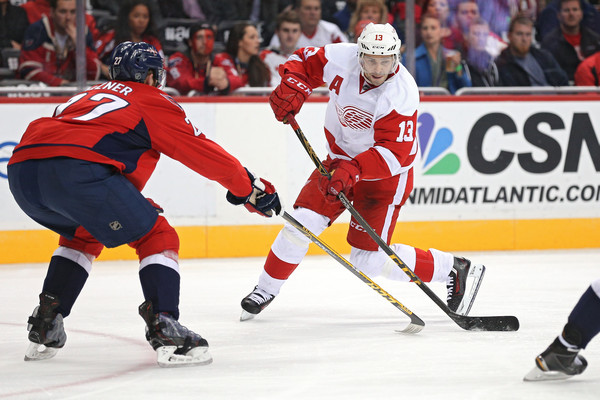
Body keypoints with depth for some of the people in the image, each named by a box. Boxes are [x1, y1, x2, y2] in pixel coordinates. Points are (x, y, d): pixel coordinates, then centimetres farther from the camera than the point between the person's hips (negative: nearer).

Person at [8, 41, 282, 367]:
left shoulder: (90, 95, 38)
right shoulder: (151, 101, 19)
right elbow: (204, 153, 19)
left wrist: (135, 206, 46)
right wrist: (252, 188, 29)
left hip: (22, 170, 7)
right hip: (76, 169, -7)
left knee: (83, 235, 34)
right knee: (157, 238, 6)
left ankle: (44, 328, 25)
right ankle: (165, 332, -10)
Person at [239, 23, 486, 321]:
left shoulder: (402, 95, -30)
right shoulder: (341, 58, -17)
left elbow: (392, 153, -32)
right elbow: (303, 62, 1)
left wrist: (352, 170, -43)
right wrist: (292, 87, -19)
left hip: (385, 174, -5)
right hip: (341, 158, 5)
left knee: (367, 259, -7)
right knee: (303, 221, -8)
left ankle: (453, 269, 7)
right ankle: (266, 290, 13)